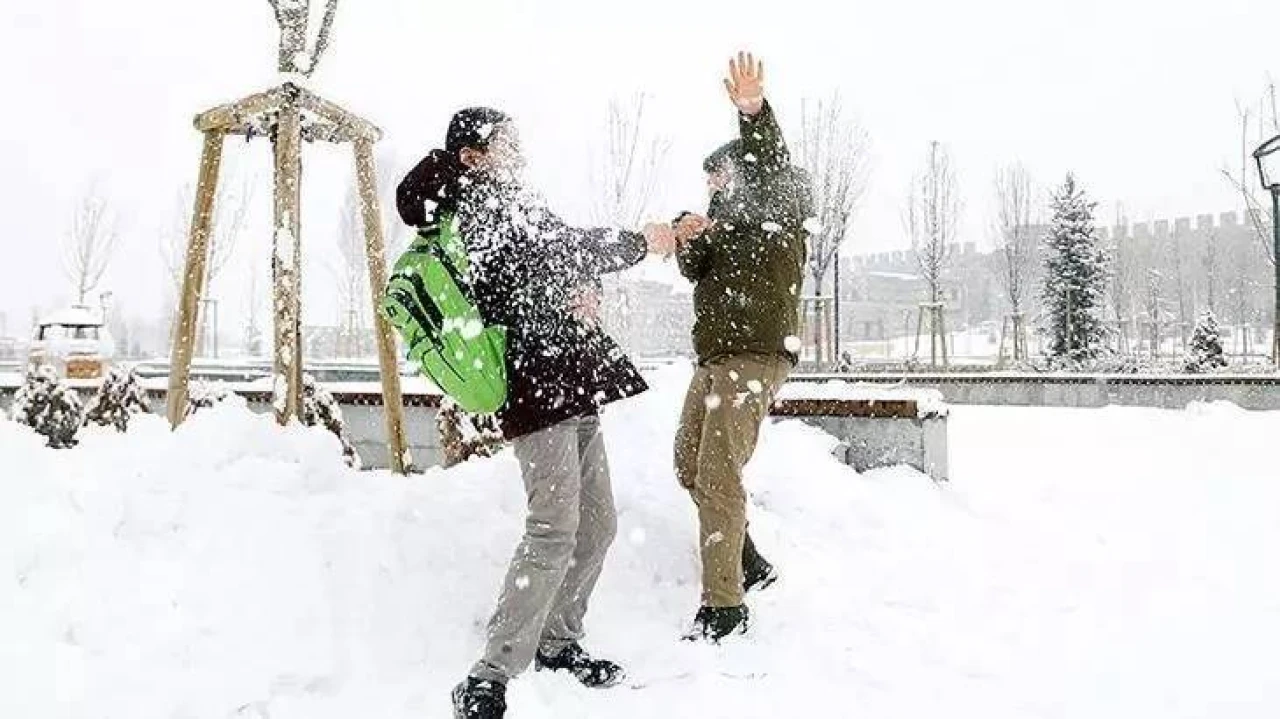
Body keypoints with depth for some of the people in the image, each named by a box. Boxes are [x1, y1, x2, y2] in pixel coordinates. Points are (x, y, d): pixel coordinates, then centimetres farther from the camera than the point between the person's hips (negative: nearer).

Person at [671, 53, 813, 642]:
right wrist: (688, 242, -9)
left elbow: (771, 166, -23)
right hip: (714, 356, 10)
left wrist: (755, 114, -42)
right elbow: (696, 272, 13)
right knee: (690, 466, 15)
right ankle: (749, 564, 28)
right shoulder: (730, 216, 23)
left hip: (756, 355, -9)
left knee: (719, 476, -14)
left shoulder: (780, 206, -1)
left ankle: (724, 605, -7)